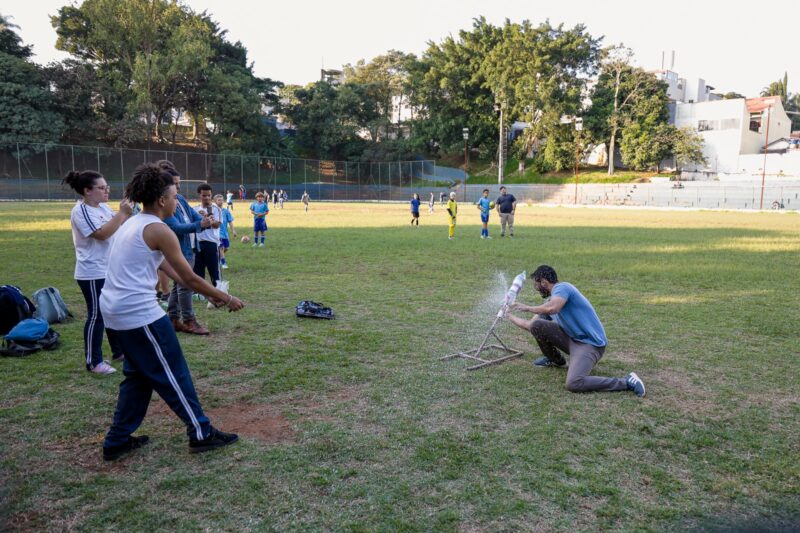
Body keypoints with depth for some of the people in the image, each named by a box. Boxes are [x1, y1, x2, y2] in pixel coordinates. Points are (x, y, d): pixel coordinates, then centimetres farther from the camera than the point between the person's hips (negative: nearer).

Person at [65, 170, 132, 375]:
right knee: (97, 315, -3)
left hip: (110, 270, 9)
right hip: (93, 273, -9)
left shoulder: (103, 207, 9)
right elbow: (102, 234, -26)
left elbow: (119, 227, 13)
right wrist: (122, 213, -23)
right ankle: (93, 362, 7)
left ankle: (118, 351, 30)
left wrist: (127, 213, -3)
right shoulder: (81, 211, -17)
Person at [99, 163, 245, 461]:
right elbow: (189, 277, -11)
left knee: (138, 374, 21)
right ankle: (201, 434, 15)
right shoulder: (158, 229, -13)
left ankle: (117, 441, 28)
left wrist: (210, 294, 18)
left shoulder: (134, 224, 16)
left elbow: (170, 270, 17)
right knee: (173, 374, 3)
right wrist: (225, 298, 1)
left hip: (114, 311, 10)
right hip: (139, 313, -10)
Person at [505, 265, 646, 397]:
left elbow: (552, 308, -33)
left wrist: (528, 308, -18)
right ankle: (555, 360, 20)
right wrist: (509, 316, 32)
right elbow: (529, 325, 23)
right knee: (536, 325, -2)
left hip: (590, 344, -8)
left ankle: (626, 382, -14)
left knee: (574, 384, -30)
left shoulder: (561, 287, -11)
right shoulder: (550, 301, 15)